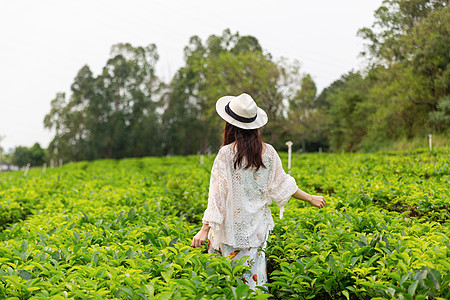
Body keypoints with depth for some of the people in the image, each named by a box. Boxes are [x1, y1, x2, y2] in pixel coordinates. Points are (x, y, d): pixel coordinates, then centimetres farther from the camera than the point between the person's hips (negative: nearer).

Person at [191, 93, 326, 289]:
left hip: (231, 228, -4)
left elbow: (218, 194, -16)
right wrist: (310, 198, 25)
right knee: (253, 273, 13)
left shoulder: (226, 153, -14)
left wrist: (205, 229, -15)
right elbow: (281, 185, 10)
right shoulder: (268, 152, -1)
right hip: (256, 228, 4)